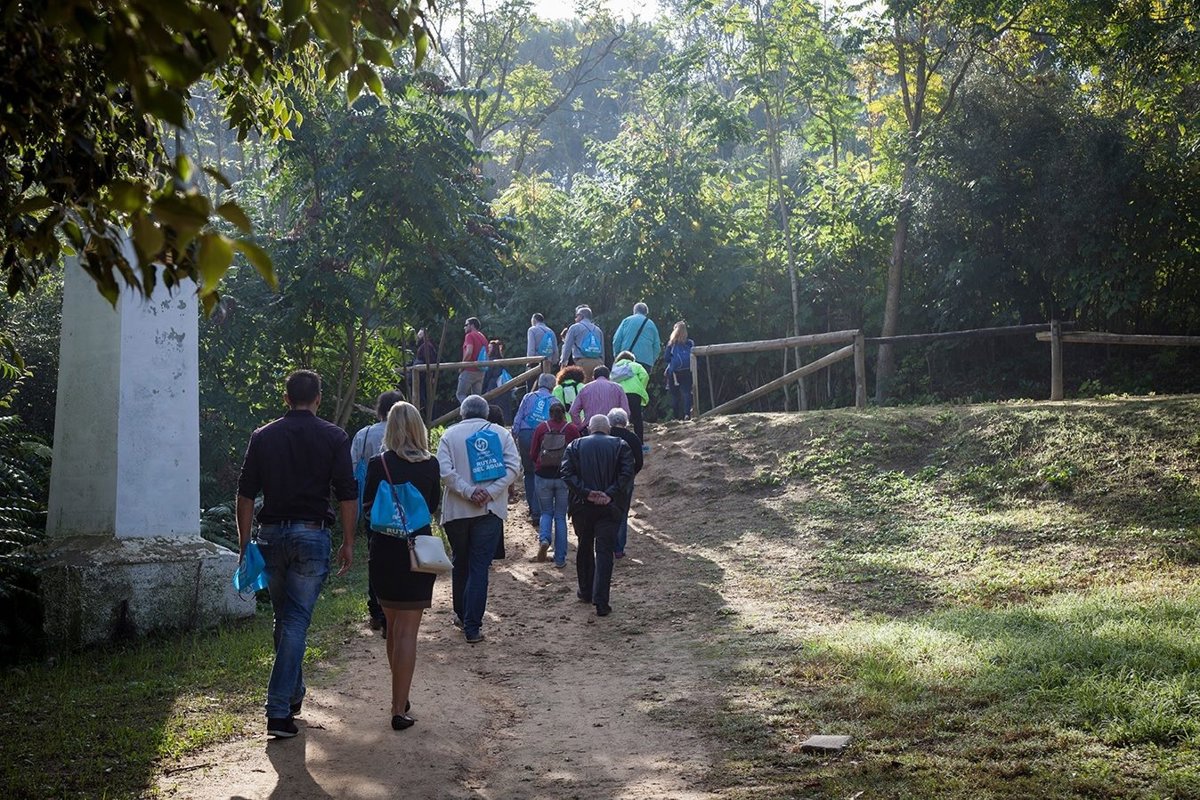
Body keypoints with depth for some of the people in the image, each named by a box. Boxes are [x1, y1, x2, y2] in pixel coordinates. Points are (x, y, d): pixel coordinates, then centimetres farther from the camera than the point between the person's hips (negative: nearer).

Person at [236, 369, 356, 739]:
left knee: (283, 619, 18)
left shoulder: (263, 436, 6)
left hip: (271, 533, 3)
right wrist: (348, 542, 3)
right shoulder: (334, 437, -1)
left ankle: (293, 694, 30)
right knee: (296, 621, -2)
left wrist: (245, 542, 10)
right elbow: (347, 495, -4)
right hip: (312, 535, -2)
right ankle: (279, 710, -8)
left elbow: (245, 494, 5)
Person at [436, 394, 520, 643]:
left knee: (460, 563, 18)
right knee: (480, 568, -2)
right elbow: (513, 466, -7)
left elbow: (445, 471, -10)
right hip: (490, 510, -1)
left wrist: (468, 491, -13)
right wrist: (490, 492, -12)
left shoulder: (450, 434, 3)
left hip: (456, 510, 1)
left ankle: (461, 614, 30)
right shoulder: (500, 433, 5)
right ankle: (472, 627, -7)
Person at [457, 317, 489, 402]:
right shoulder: (483, 337, 16)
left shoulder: (470, 335, -8)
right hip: (480, 373, 7)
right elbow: (486, 356, 18)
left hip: (469, 371, -7)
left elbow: (469, 352, -22)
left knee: (460, 394, -1)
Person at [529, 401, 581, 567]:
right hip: (565, 477, 0)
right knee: (561, 516, 9)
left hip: (543, 476, 0)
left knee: (546, 512, 17)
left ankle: (544, 539, -13)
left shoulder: (541, 428, -4)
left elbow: (533, 453, 1)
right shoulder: (572, 429, -5)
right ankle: (560, 558, 9)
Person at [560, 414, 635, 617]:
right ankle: (601, 602, -10)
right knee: (604, 551, -2)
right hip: (610, 507, -1)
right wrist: (610, 494, -14)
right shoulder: (620, 445, 2)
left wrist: (586, 493, -12)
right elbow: (627, 473, -11)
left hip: (582, 506, 1)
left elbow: (567, 473, -8)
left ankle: (586, 592, 30)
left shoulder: (574, 446, 5)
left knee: (585, 548, 19)